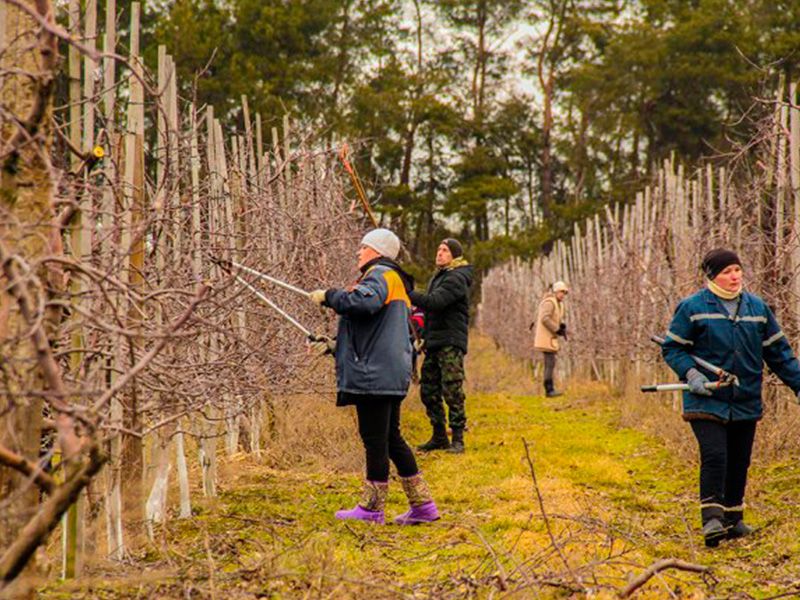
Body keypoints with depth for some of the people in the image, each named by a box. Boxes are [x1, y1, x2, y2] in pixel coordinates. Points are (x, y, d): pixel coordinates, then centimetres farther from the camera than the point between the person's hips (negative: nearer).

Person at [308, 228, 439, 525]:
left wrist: (328, 296, -17)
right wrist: (336, 344, 23)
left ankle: (372, 508, 3)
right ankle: (422, 504, 14)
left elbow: (365, 301, -30)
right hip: (391, 373, 11)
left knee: (374, 439, -4)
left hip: (375, 373, -11)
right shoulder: (392, 279, 25)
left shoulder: (380, 275, -8)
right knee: (391, 437, 13)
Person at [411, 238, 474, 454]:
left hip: (451, 343, -9)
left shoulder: (456, 278, -10)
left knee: (452, 392, -10)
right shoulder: (438, 277, 21)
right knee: (428, 391, 8)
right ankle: (439, 436, 16)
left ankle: (457, 439, -7)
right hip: (433, 343, 9)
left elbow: (434, 301, -23)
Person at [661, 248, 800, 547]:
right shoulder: (692, 308, -5)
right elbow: (672, 348, -1)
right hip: (707, 401, -4)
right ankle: (712, 519, -15)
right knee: (714, 457, -18)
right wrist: (691, 374, -17)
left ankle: (733, 519, 24)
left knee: (739, 463, 11)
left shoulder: (757, 307, 8)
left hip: (746, 403, 5)